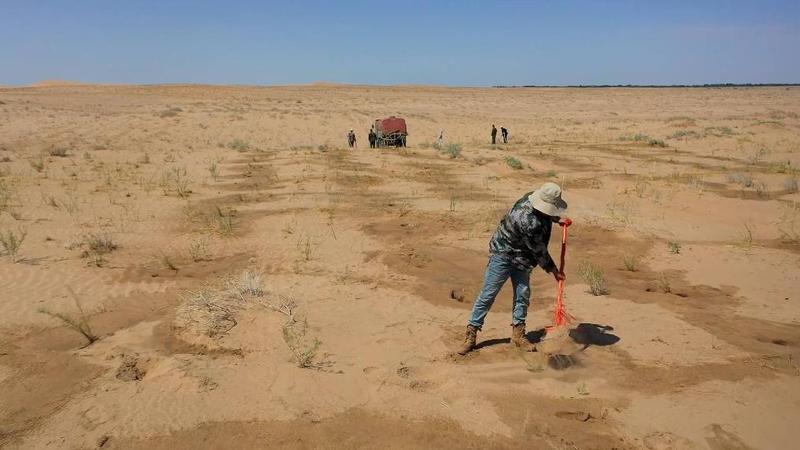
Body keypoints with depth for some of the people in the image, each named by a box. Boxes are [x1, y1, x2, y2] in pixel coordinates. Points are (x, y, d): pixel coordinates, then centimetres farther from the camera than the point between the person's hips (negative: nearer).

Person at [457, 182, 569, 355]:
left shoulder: (531, 198, -9)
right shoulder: (529, 222, -34)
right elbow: (539, 250, -20)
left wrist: (558, 219, 9)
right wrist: (553, 270, -8)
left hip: (522, 258, 9)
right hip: (503, 255, -9)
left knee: (522, 295, 8)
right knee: (488, 294, -4)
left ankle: (518, 334, 20)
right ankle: (471, 334, 2)